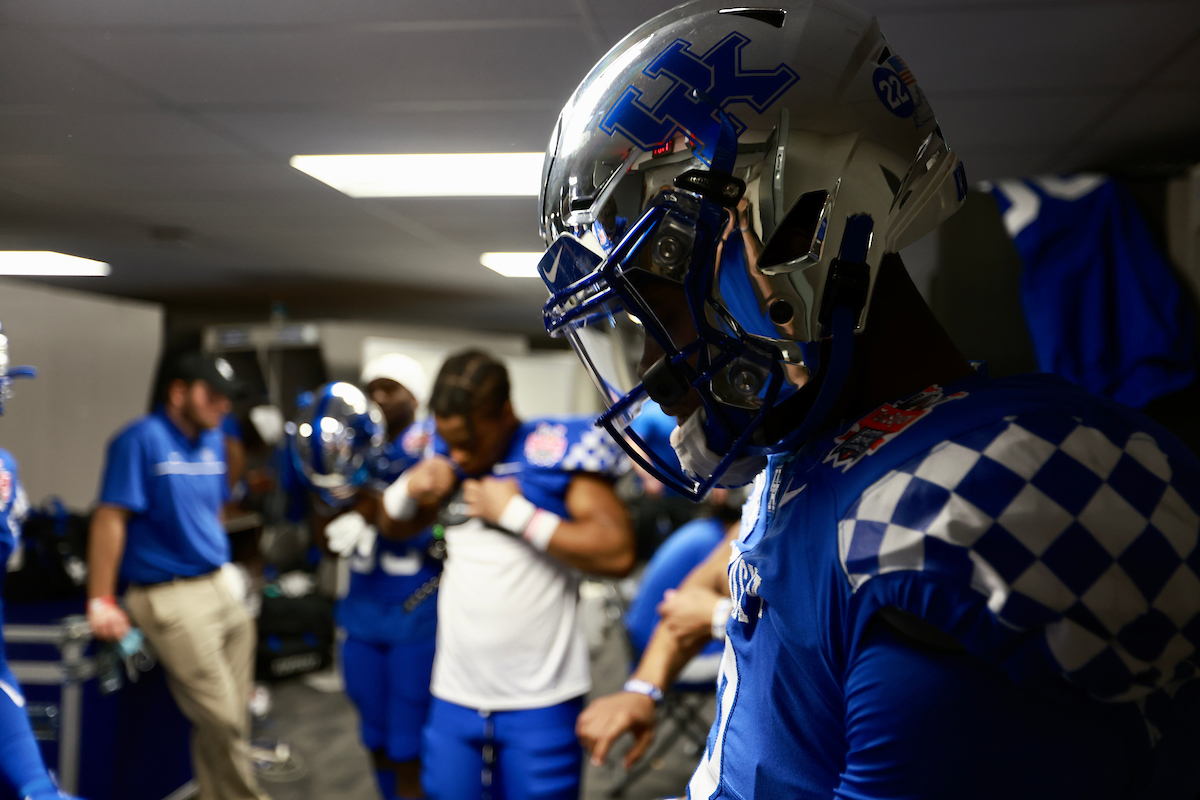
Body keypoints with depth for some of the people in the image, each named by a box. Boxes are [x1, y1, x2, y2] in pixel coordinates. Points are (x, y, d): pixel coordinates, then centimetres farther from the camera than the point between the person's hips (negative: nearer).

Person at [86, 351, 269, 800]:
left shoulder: (213, 441, 12)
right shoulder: (141, 440, -10)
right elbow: (110, 519, -14)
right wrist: (101, 602, -18)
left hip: (220, 589, 8)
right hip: (170, 596, -7)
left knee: (232, 716, 9)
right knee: (221, 721, -6)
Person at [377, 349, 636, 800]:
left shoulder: (556, 452, -9)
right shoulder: (447, 457, 7)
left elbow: (618, 554, -18)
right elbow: (396, 528, 22)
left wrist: (516, 513, -17)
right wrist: (408, 489, 0)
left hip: (538, 699, -4)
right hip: (455, 692, 5)